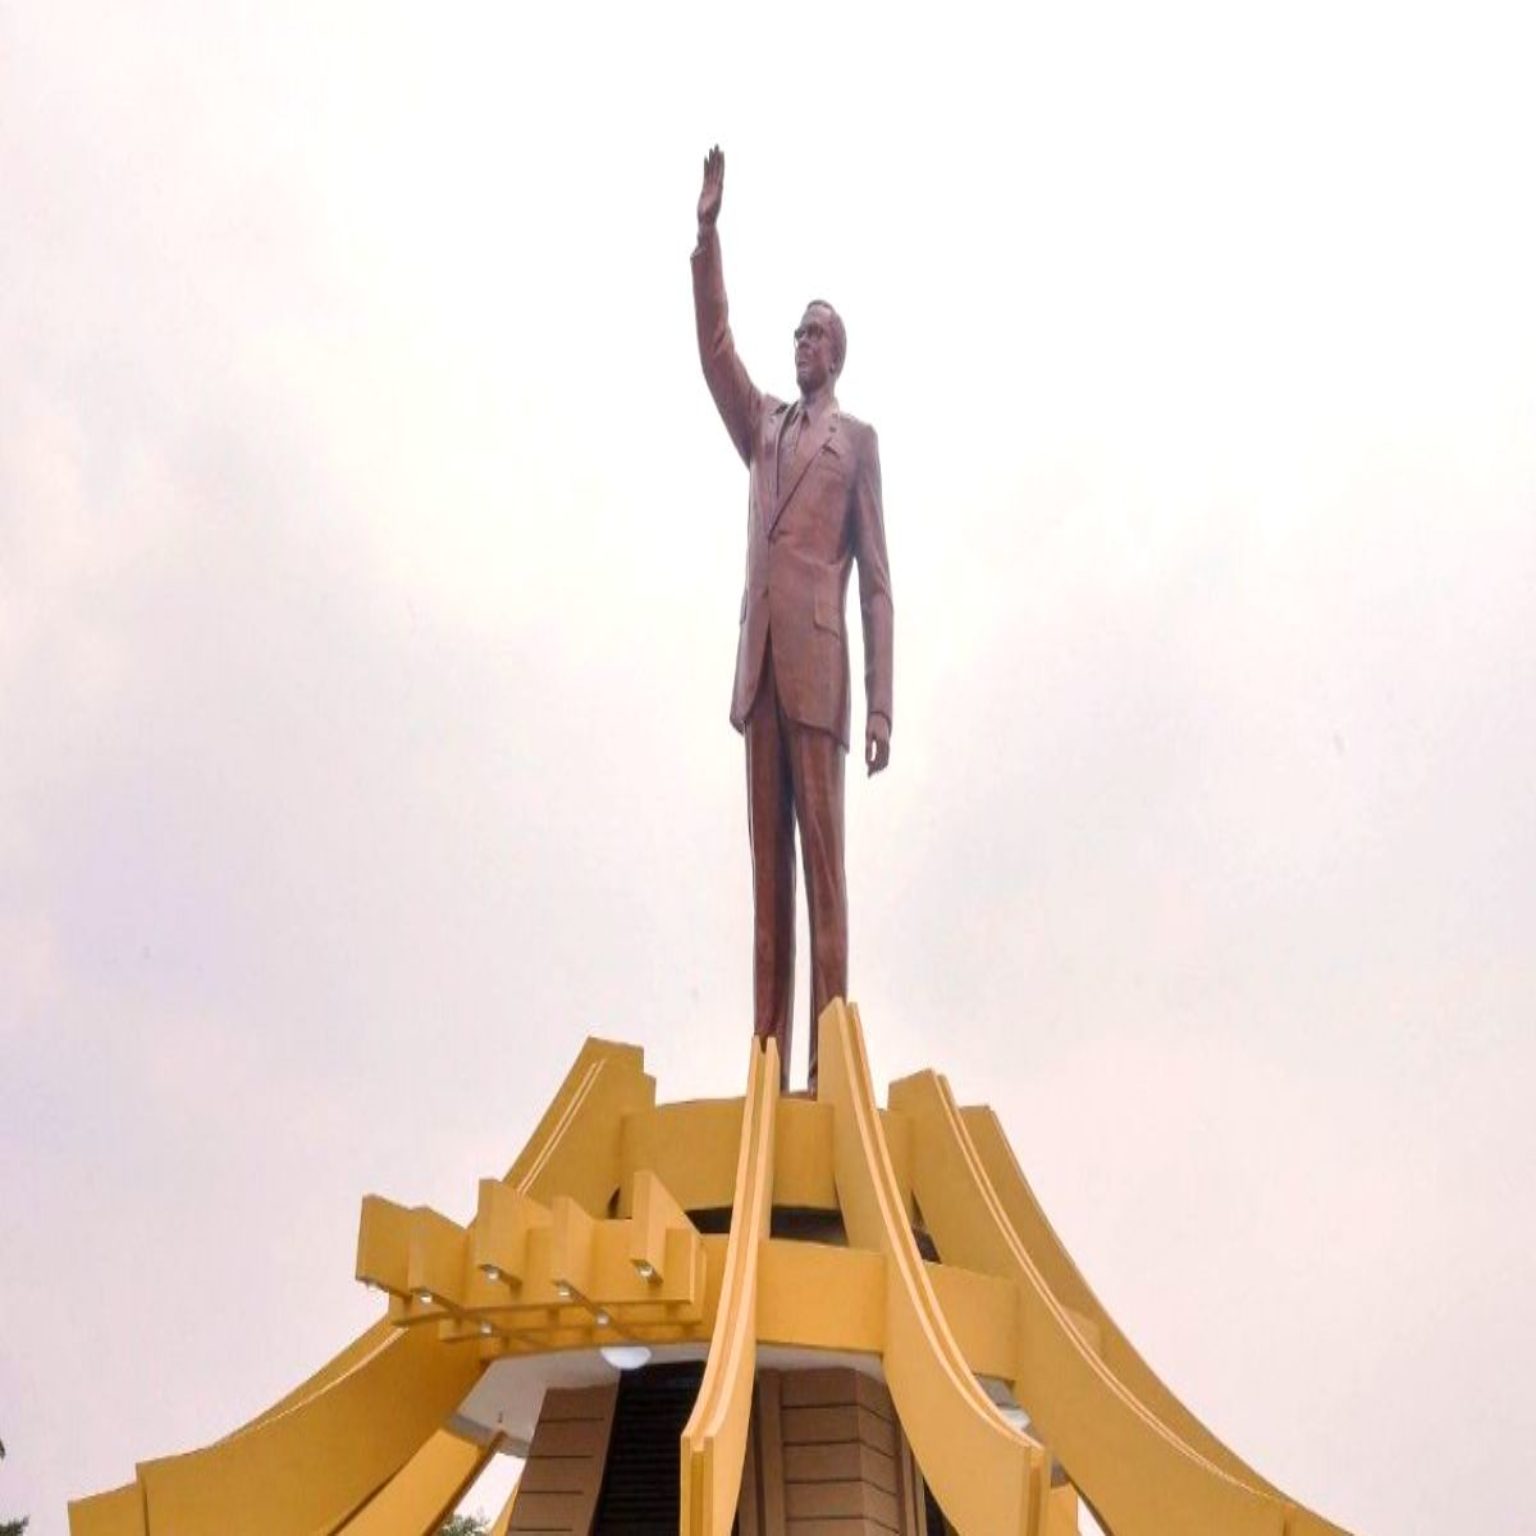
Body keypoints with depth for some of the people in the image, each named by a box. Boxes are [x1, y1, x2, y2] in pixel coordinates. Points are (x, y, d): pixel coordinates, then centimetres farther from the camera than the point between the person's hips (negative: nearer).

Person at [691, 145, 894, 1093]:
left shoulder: (859, 441, 10)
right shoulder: (763, 425, 24)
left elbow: (879, 579, 3)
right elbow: (714, 345, 12)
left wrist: (881, 703, -7)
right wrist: (708, 230, 3)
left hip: (819, 661, -5)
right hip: (759, 659, 5)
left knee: (822, 858, -9)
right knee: (767, 863, 0)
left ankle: (826, 1064, -11)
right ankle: (767, 1064, -2)